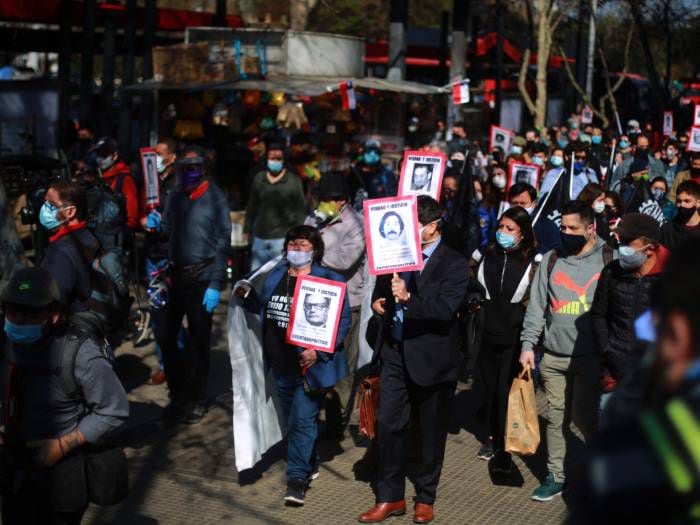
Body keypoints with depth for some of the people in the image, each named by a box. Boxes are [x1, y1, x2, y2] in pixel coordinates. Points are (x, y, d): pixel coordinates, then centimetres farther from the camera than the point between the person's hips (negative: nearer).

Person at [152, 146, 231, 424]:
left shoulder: (214, 198, -8)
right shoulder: (175, 197, 8)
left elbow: (223, 241, -10)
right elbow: (169, 232, 16)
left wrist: (216, 285, -14)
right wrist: (157, 226, -9)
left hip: (202, 276, -5)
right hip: (176, 275, 5)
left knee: (198, 340, 2)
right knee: (164, 334, 5)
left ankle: (196, 400, 15)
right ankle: (178, 393, 24)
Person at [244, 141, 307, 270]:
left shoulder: (293, 181, -3)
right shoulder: (259, 179, 8)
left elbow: (301, 210, 0)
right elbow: (251, 206, 19)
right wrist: (247, 229, 19)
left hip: (282, 238, -4)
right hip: (259, 237, 4)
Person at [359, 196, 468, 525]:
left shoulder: (454, 264, -10)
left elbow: (445, 309, -21)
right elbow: (381, 288, 19)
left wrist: (408, 299, -32)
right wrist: (378, 301, -3)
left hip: (432, 358, -4)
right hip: (395, 353, 4)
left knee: (431, 432, 10)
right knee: (388, 424, 4)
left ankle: (425, 498, 26)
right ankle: (390, 497, 18)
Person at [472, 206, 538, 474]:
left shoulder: (532, 263, -8)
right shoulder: (489, 256, 3)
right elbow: (477, 288, 18)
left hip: (514, 338, -4)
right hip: (488, 334, 4)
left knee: (506, 391, -3)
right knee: (490, 388, 14)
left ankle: (503, 449, 6)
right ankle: (493, 437, 30)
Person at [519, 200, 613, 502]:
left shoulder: (608, 259, -2)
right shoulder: (551, 260, 6)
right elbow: (537, 306, 6)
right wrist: (527, 344, -1)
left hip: (591, 356, -3)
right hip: (553, 356, 3)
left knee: (584, 416, 2)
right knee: (555, 417, 8)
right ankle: (555, 477, 19)